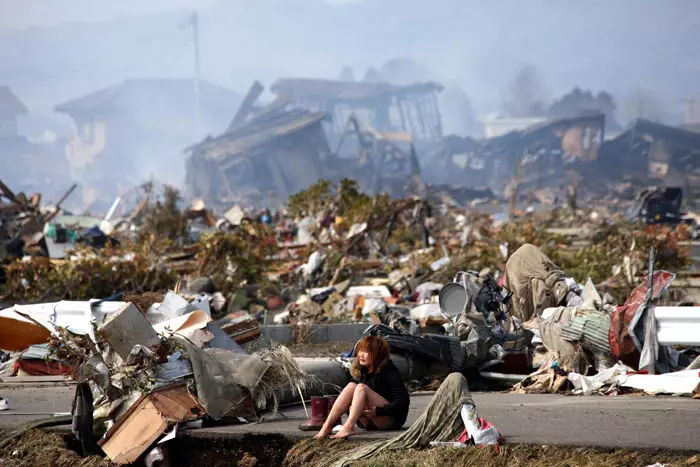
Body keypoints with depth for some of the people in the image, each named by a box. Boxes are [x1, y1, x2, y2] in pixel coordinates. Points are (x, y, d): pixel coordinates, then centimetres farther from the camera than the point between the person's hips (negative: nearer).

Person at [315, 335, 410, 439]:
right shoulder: (363, 370, 10)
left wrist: (378, 411, -26)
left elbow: (403, 401, -17)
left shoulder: (390, 371, -10)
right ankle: (327, 427, -30)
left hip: (392, 419, -6)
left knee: (361, 388, -26)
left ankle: (348, 427, -47)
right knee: (351, 386, -16)